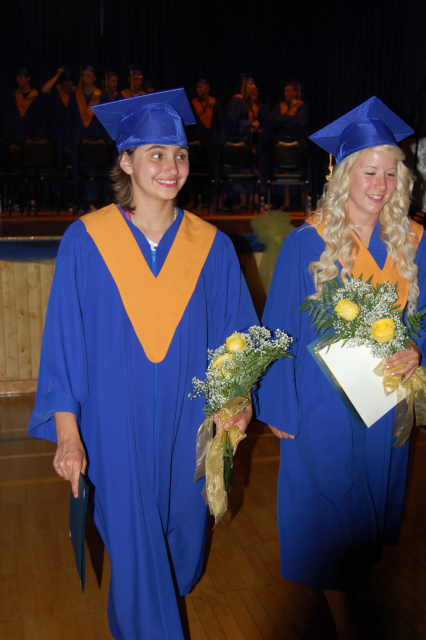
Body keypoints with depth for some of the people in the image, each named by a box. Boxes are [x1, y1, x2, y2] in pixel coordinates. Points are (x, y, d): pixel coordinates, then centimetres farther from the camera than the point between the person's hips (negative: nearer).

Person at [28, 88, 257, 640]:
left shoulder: (211, 246, -3)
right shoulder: (85, 241, -9)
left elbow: (236, 337, 2)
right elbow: (63, 344, -7)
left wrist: (237, 400, -11)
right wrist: (67, 434, -9)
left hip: (188, 423, 3)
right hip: (116, 426, -2)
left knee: (182, 530, 21)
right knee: (133, 542, 7)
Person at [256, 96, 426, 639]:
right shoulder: (307, 244, -12)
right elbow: (279, 329, -8)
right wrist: (278, 407, -7)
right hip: (322, 402, -4)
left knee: (371, 502, 20)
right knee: (330, 507, 8)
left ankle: (356, 571, 48)